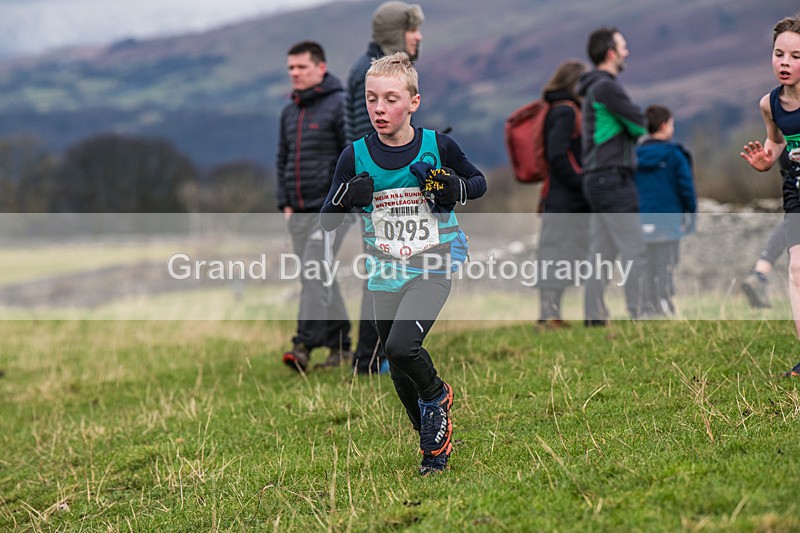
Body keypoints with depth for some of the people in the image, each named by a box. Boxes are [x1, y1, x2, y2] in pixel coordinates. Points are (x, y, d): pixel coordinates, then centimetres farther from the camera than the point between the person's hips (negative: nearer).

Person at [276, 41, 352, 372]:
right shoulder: (289, 112, 16)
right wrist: (284, 203, 13)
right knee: (317, 279, 8)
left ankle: (304, 345, -23)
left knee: (316, 272, -17)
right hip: (299, 212, 7)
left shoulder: (339, 105, -7)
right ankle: (340, 344, 15)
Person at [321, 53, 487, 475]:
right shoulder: (355, 157, -3)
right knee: (401, 376, 10)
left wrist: (456, 190, -11)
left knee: (401, 346, -25)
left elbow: (479, 182, 11)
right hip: (385, 276, 3)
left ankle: (436, 393, 6)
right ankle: (435, 445, 31)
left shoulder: (438, 147, -6)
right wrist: (345, 198, -20)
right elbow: (326, 223, 2)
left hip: (432, 269, -3)